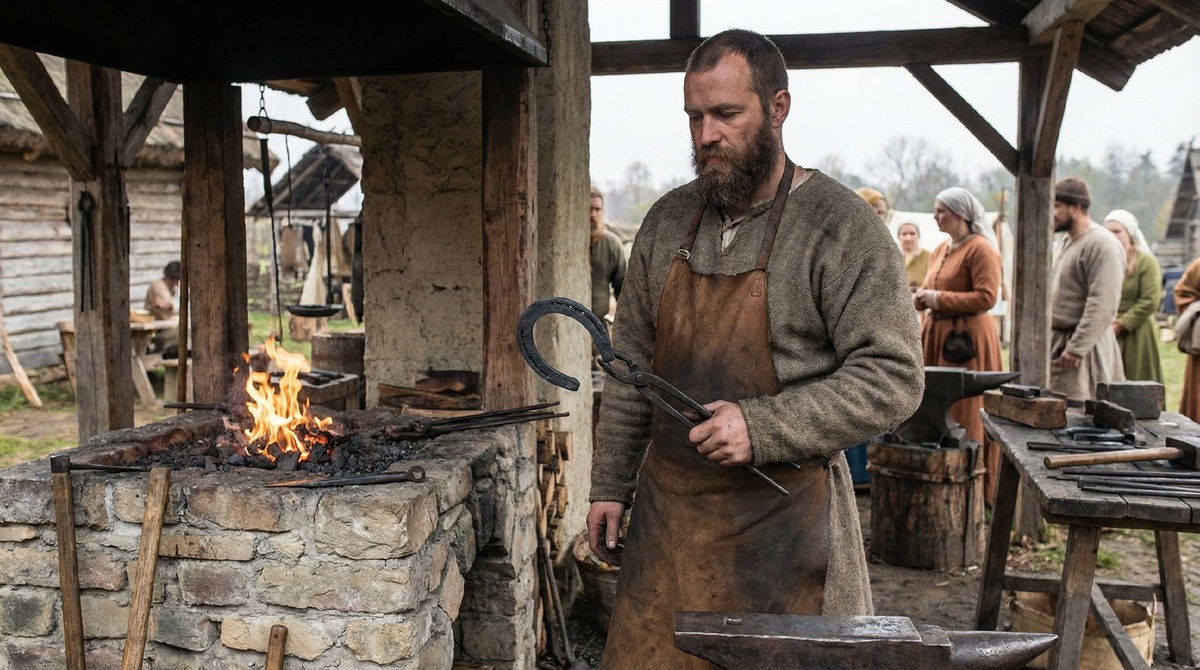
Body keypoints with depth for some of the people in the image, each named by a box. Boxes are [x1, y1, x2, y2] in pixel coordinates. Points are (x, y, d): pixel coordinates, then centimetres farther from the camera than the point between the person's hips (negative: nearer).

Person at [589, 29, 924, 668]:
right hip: (667, 509, 5)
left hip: (783, 516, -4)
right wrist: (610, 484, 11)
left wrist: (762, 427, -21)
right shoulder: (666, 221, 7)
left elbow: (893, 377, -13)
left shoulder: (841, 227, -10)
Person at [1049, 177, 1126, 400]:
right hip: (1055, 341, 9)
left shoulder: (1103, 245, -14)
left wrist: (1076, 348, -22)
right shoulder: (1064, 242, 16)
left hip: (1084, 347, -9)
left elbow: (1102, 306, -21)